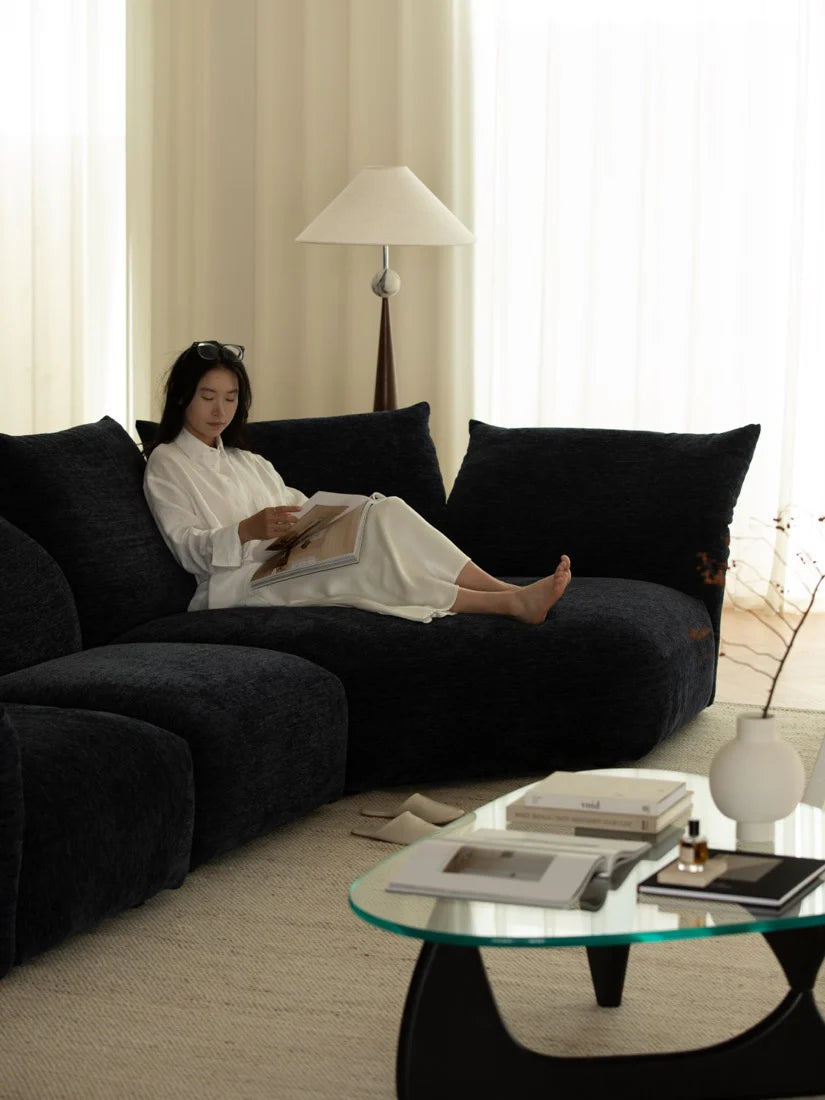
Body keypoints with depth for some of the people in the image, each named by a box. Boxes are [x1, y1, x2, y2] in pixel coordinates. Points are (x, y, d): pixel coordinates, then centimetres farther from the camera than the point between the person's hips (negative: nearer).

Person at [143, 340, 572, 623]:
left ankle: (509, 591, -33)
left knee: (386, 512, -19)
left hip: (291, 566, 6)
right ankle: (512, 603, -42)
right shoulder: (167, 463, 8)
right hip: (233, 583, -6)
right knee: (354, 568, -32)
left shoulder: (248, 462, 30)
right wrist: (249, 529, -24)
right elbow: (188, 549, -6)